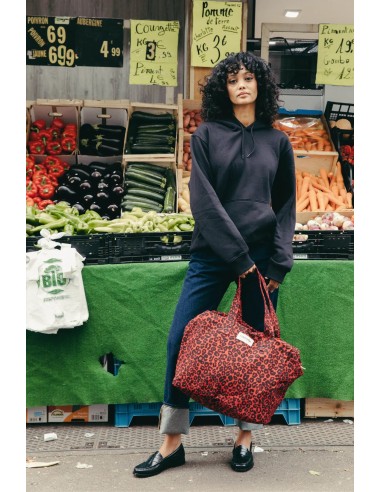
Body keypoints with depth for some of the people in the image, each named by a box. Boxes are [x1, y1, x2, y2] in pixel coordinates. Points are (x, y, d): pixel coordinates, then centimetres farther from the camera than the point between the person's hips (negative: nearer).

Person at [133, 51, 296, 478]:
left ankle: (245, 438, 24)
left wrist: (278, 263, -1)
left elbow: (287, 204, 11)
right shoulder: (207, 135, 4)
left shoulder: (277, 141, 10)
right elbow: (203, 200, -5)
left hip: (262, 256, 1)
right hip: (212, 254, -1)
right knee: (181, 340, -4)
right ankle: (172, 443, 12)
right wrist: (238, 257, -12)